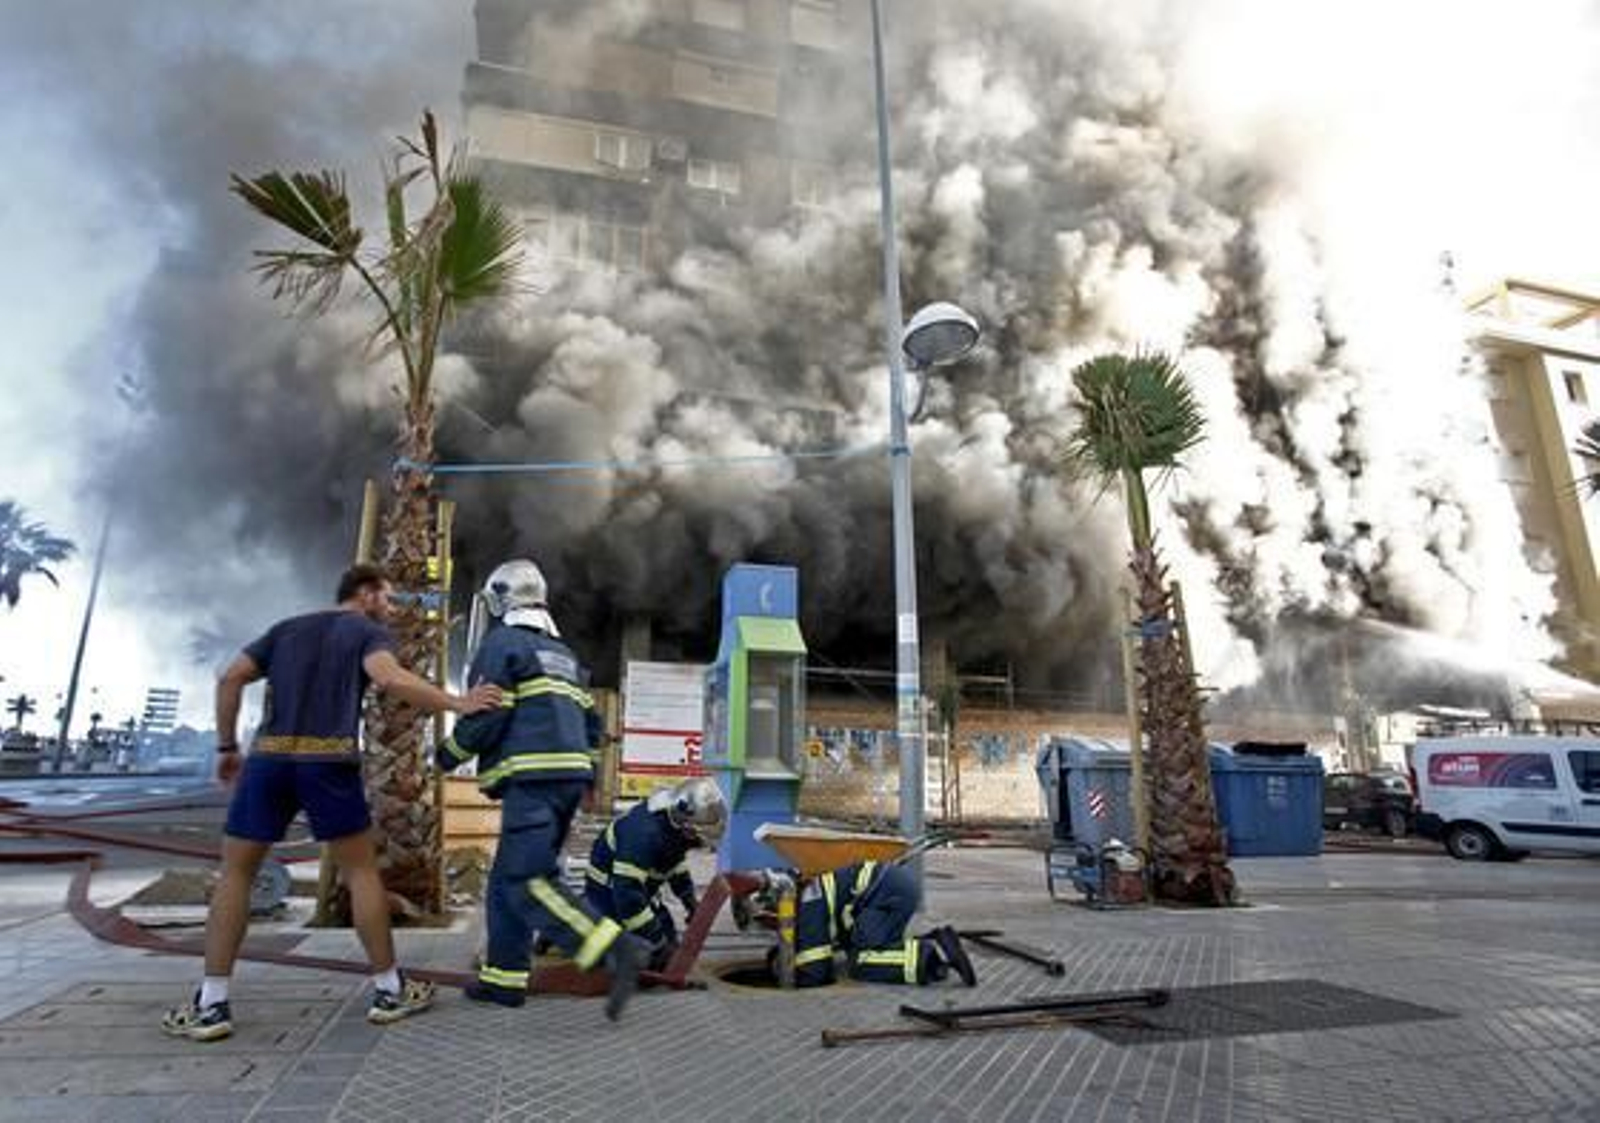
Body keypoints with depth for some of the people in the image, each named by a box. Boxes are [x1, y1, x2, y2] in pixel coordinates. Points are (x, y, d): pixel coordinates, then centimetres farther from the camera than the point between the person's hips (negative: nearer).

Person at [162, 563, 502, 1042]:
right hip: (329, 763, -3)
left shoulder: (288, 627, 24)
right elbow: (388, 678, -15)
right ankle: (389, 990, 10)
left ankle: (210, 1004, 9)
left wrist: (227, 747, 20)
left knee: (235, 873, 15)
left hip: (268, 758, 4)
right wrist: (457, 704, -17)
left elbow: (230, 678, 15)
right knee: (362, 870, 7)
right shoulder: (369, 631, 8)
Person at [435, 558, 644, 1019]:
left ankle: (617, 951, -22)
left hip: (532, 778, -9)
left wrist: (451, 753, 6)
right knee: (508, 877, 16)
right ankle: (504, 976, 20)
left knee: (528, 880, -12)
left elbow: (485, 716, -10)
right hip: (572, 773, 9)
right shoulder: (564, 653, 23)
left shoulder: (502, 642, -1)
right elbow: (591, 726, 20)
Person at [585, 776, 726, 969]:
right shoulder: (644, 832, -36)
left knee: (669, 943, 5)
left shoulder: (677, 824, -9)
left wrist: (690, 900, 5)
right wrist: (657, 941, -32)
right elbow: (627, 893, -38)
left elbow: (678, 861, 13)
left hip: (641, 890, 9)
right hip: (608, 892, -9)